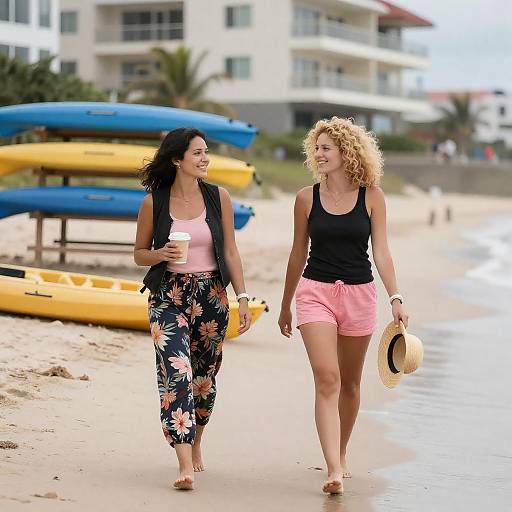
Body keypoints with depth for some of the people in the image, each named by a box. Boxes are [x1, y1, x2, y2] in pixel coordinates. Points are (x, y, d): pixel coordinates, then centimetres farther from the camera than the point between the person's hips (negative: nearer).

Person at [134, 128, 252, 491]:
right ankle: (186, 465, -20)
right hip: (168, 297, -2)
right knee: (176, 372, -16)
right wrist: (161, 254, -15)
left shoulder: (218, 198, 1)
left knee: (205, 376, 13)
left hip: (211, 296, 2)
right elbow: (139, 254, 7)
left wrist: (243, 298, 1)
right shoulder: (153, 203, -3)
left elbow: (230, 251, 6)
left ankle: (195, 444, 37)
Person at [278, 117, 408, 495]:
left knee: (349, 383, 13)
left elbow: (381, 252, -2)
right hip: (316, 291, -1)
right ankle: (334, 470, -20)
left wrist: (396, 298, -13)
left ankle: (341, 454, 33)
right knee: (326, 379, -15)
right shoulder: (307, 198, 2)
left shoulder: (371, 196, -1)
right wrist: (286, 305, 16)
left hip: (359, 293, 1)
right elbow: (298, 254, 10)